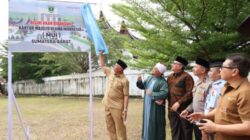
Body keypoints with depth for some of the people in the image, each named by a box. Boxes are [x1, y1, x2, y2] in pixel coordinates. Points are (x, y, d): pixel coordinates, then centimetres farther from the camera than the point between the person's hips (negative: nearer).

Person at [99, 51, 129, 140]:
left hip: (117, 106, -7)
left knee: (119, 127, 0)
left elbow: (126, 96, -15)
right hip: (107, 105, 7)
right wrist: (101, 54, 9)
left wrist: (125, 109, -20)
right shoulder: (110, 72, 5)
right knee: (110, 126, 14)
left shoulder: (124, 80, -14)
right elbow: (102, 66, 19)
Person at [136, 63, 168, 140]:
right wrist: (139, 81, -4)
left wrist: (152, 94, -23)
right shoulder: (149, 78, 8)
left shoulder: (163, 82, -15)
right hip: (147, 106, 7)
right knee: (148, 123, 16)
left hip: (156, 107, -7)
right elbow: (143, 86, 16)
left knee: (156, 124, 0)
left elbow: (164, 93, -27)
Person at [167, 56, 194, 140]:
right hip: (172, 109, 7)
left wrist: (179, 103, -19)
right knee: (175, 132, 15)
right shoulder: (170, 77, 13)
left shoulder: (187, 77, -9)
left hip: (183, 109, -6)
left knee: (186, 132, 5)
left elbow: (189, 93, -15)